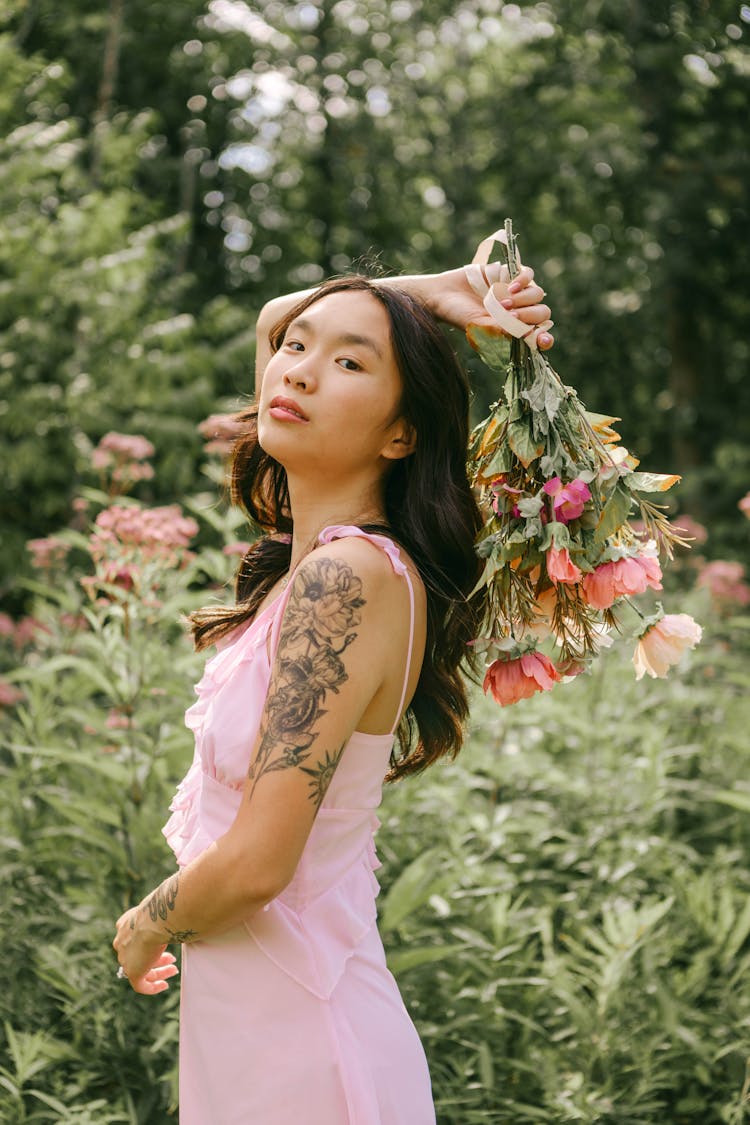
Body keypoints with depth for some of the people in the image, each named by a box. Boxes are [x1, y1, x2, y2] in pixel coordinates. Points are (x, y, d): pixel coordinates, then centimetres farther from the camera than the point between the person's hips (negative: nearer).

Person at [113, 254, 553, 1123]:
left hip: (294, 1052, -8)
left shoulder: (347, 577, -24)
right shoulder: (330, 552, 1)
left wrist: (142, 930, -6)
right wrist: (430, 295, 2)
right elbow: (271, 321, 16)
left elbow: (257, 864, -25)